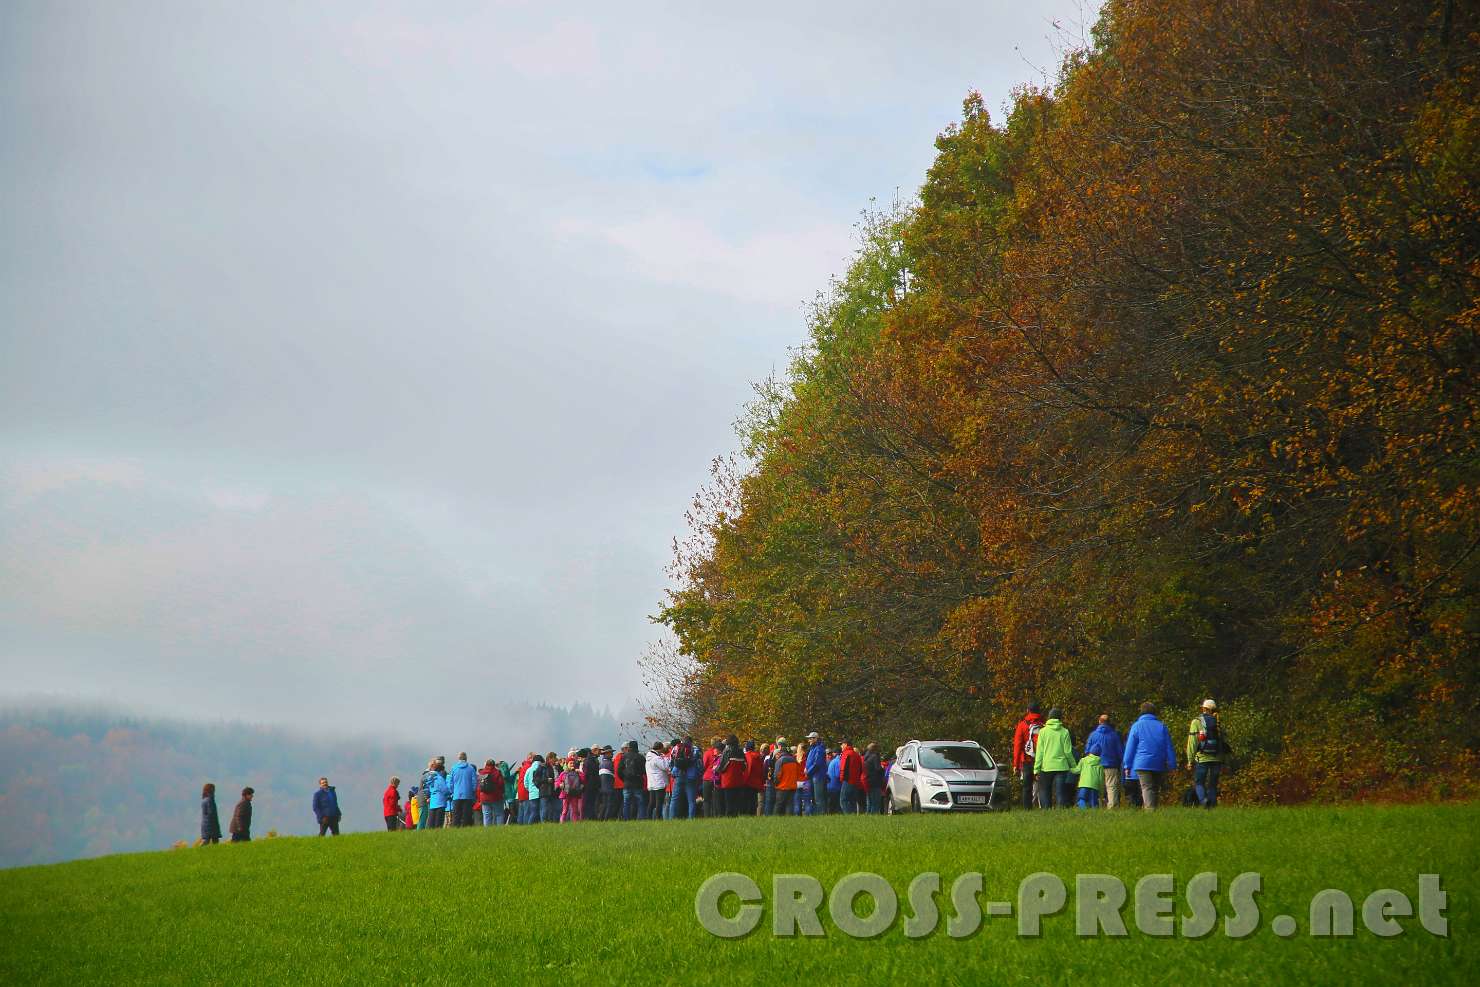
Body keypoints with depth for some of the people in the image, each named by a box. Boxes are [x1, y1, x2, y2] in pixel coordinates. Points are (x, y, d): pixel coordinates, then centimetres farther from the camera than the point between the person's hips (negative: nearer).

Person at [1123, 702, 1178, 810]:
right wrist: (1172, 765, 11)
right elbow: (1169, 747, 9)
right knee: (1155, 789, 13)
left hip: (1143, 764, -3)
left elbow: (1130, 747, 2)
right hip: (1159, 765, 3)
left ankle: (1150, 809, -27)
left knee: (1147, 788, -11)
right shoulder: (1162, 726, 11)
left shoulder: (1137, 726, 3)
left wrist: (1127, 765, 6)